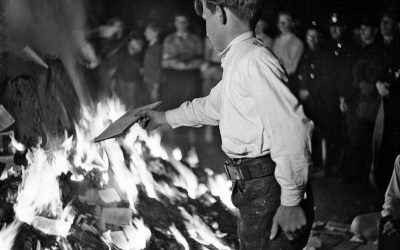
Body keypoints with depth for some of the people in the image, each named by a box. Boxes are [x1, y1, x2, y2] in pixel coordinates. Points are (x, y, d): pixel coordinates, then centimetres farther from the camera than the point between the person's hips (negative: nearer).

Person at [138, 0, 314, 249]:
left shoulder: (255, 60, -19)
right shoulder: (237, 61, 14)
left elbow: (290, 131, -24)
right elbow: (213, 106, 33)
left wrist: (291, 202, -22)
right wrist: (164, 117, 46)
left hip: (269, 190, -10)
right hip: (253, 191, 10)